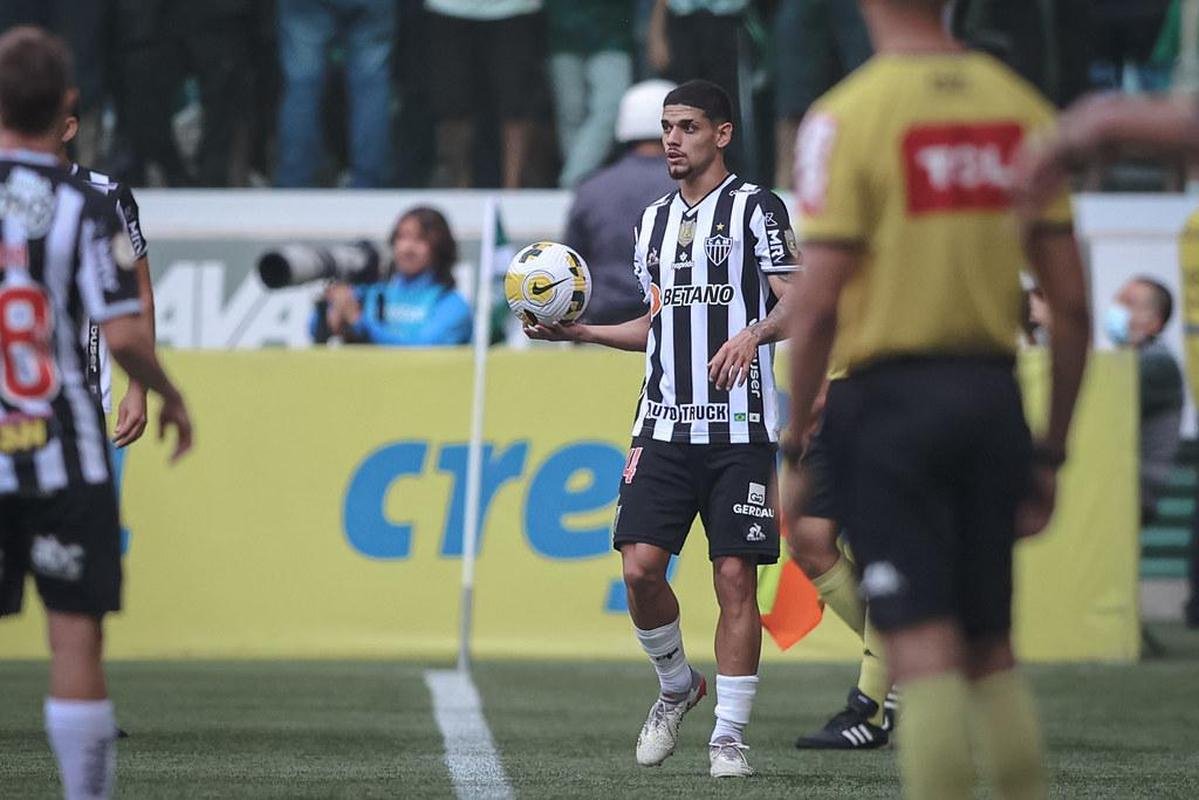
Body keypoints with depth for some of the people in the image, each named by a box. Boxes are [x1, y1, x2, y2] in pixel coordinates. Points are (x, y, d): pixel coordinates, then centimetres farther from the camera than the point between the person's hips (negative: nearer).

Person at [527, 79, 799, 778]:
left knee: (736, 577, -5)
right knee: (641, 566, -7)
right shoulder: (654, 221, 17)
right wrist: (579, 332, 15)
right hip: (664, 426, 5)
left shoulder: (757, 208, -1)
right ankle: (677, 685, 18)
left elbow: (795, 304, -10)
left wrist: (752, 333, -29)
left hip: (739, 431, -5)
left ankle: (730, 735, 0)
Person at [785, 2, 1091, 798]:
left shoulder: (847, 118, -8)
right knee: (993, 652, 15)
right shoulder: (1023, 110, 6)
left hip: (889, 398, -4)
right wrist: (1051, 452, 14)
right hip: (994, 395, 4)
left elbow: (818, 305, -13)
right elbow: (1072, 305, 6)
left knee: (924, 650, -5)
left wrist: (793, 450, -4)